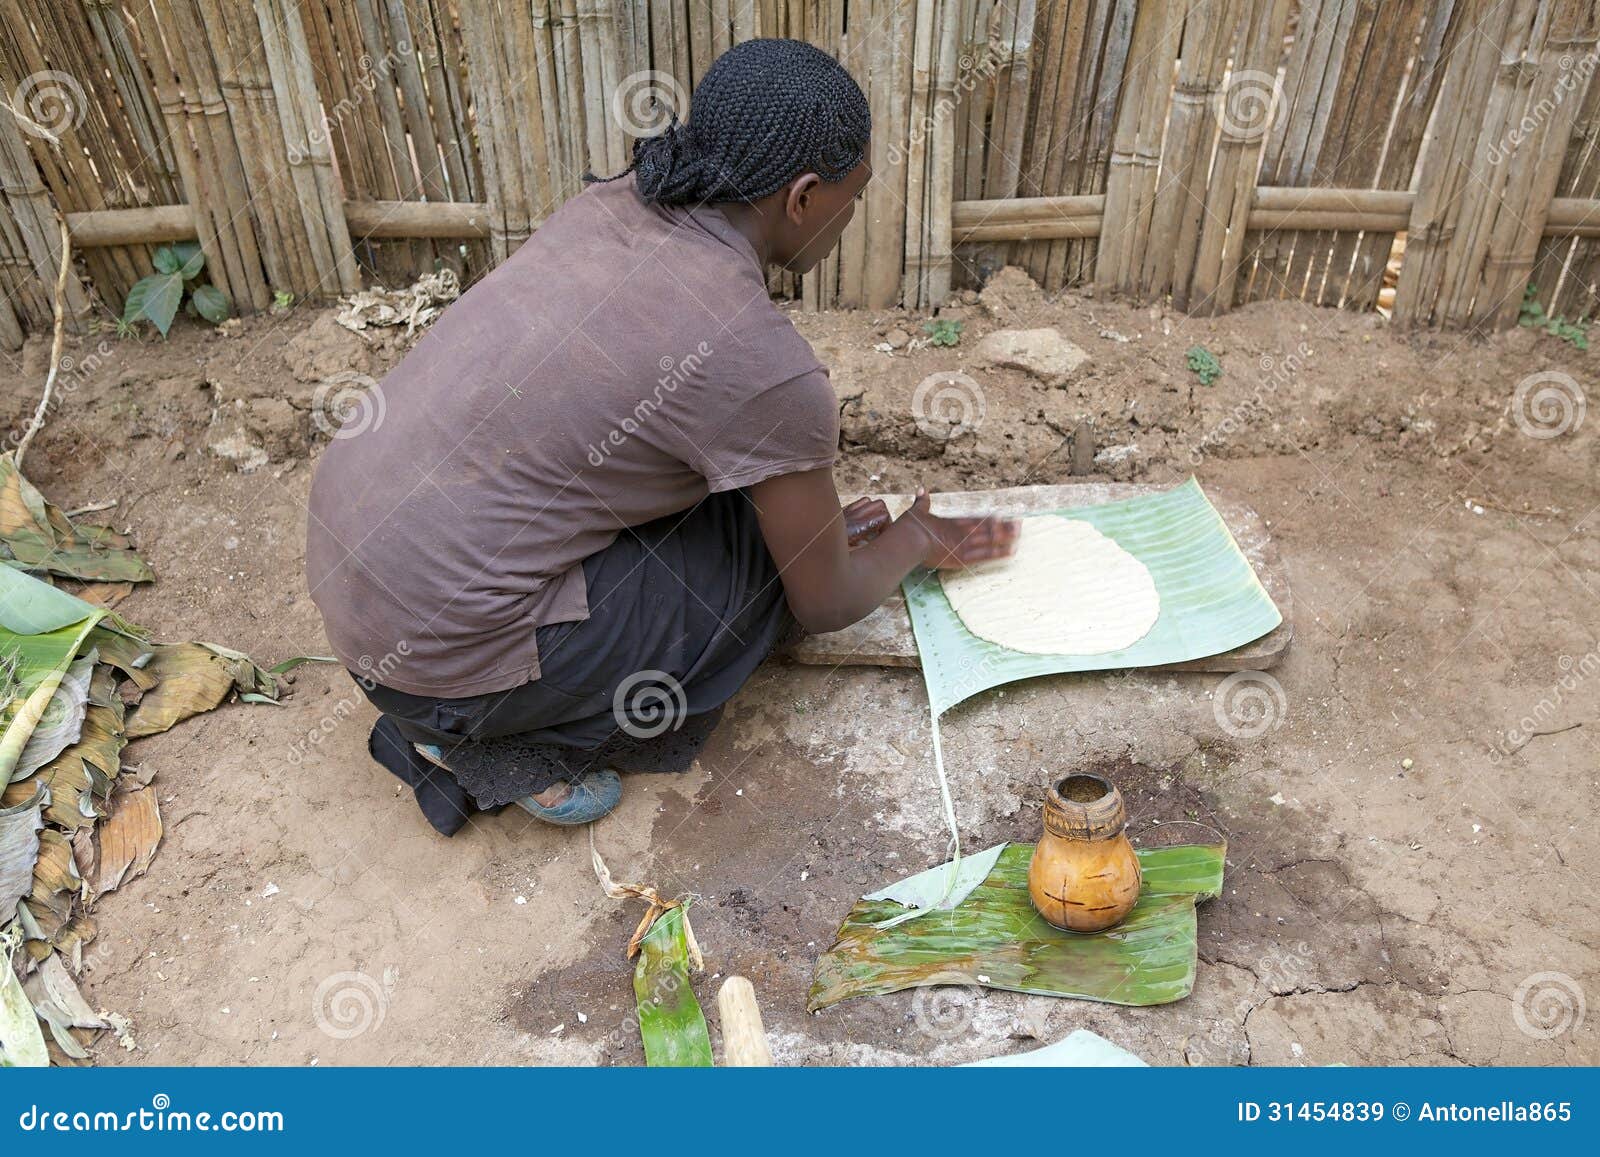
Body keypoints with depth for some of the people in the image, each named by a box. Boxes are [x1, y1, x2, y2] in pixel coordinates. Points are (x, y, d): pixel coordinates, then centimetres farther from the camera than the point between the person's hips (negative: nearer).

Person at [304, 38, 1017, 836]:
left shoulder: (612, 203, 2)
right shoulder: (764, 367, -20)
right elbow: (825, 604, -5)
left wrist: (816, 518, 19)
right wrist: (913, 542, 16)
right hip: (432, 646, -7)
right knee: (771, 556, 3)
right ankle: (500, 745, 7)